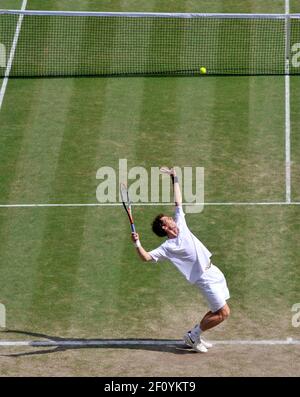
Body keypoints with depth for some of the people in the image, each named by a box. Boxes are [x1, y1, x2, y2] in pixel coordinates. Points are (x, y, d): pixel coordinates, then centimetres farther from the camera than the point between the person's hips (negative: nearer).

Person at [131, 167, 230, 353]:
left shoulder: (181, 225, 7)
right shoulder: (168, 247, -12)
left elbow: (178, 202, 12)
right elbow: (147, 257, -17)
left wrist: (175, 179, 9)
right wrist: (137, 244, -33)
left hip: (213, 272, 8)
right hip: (206, 278, -8)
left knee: (219, 311, 13)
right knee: (223, 313, -9)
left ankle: (195, 335, 23)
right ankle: (193, 335, 4)